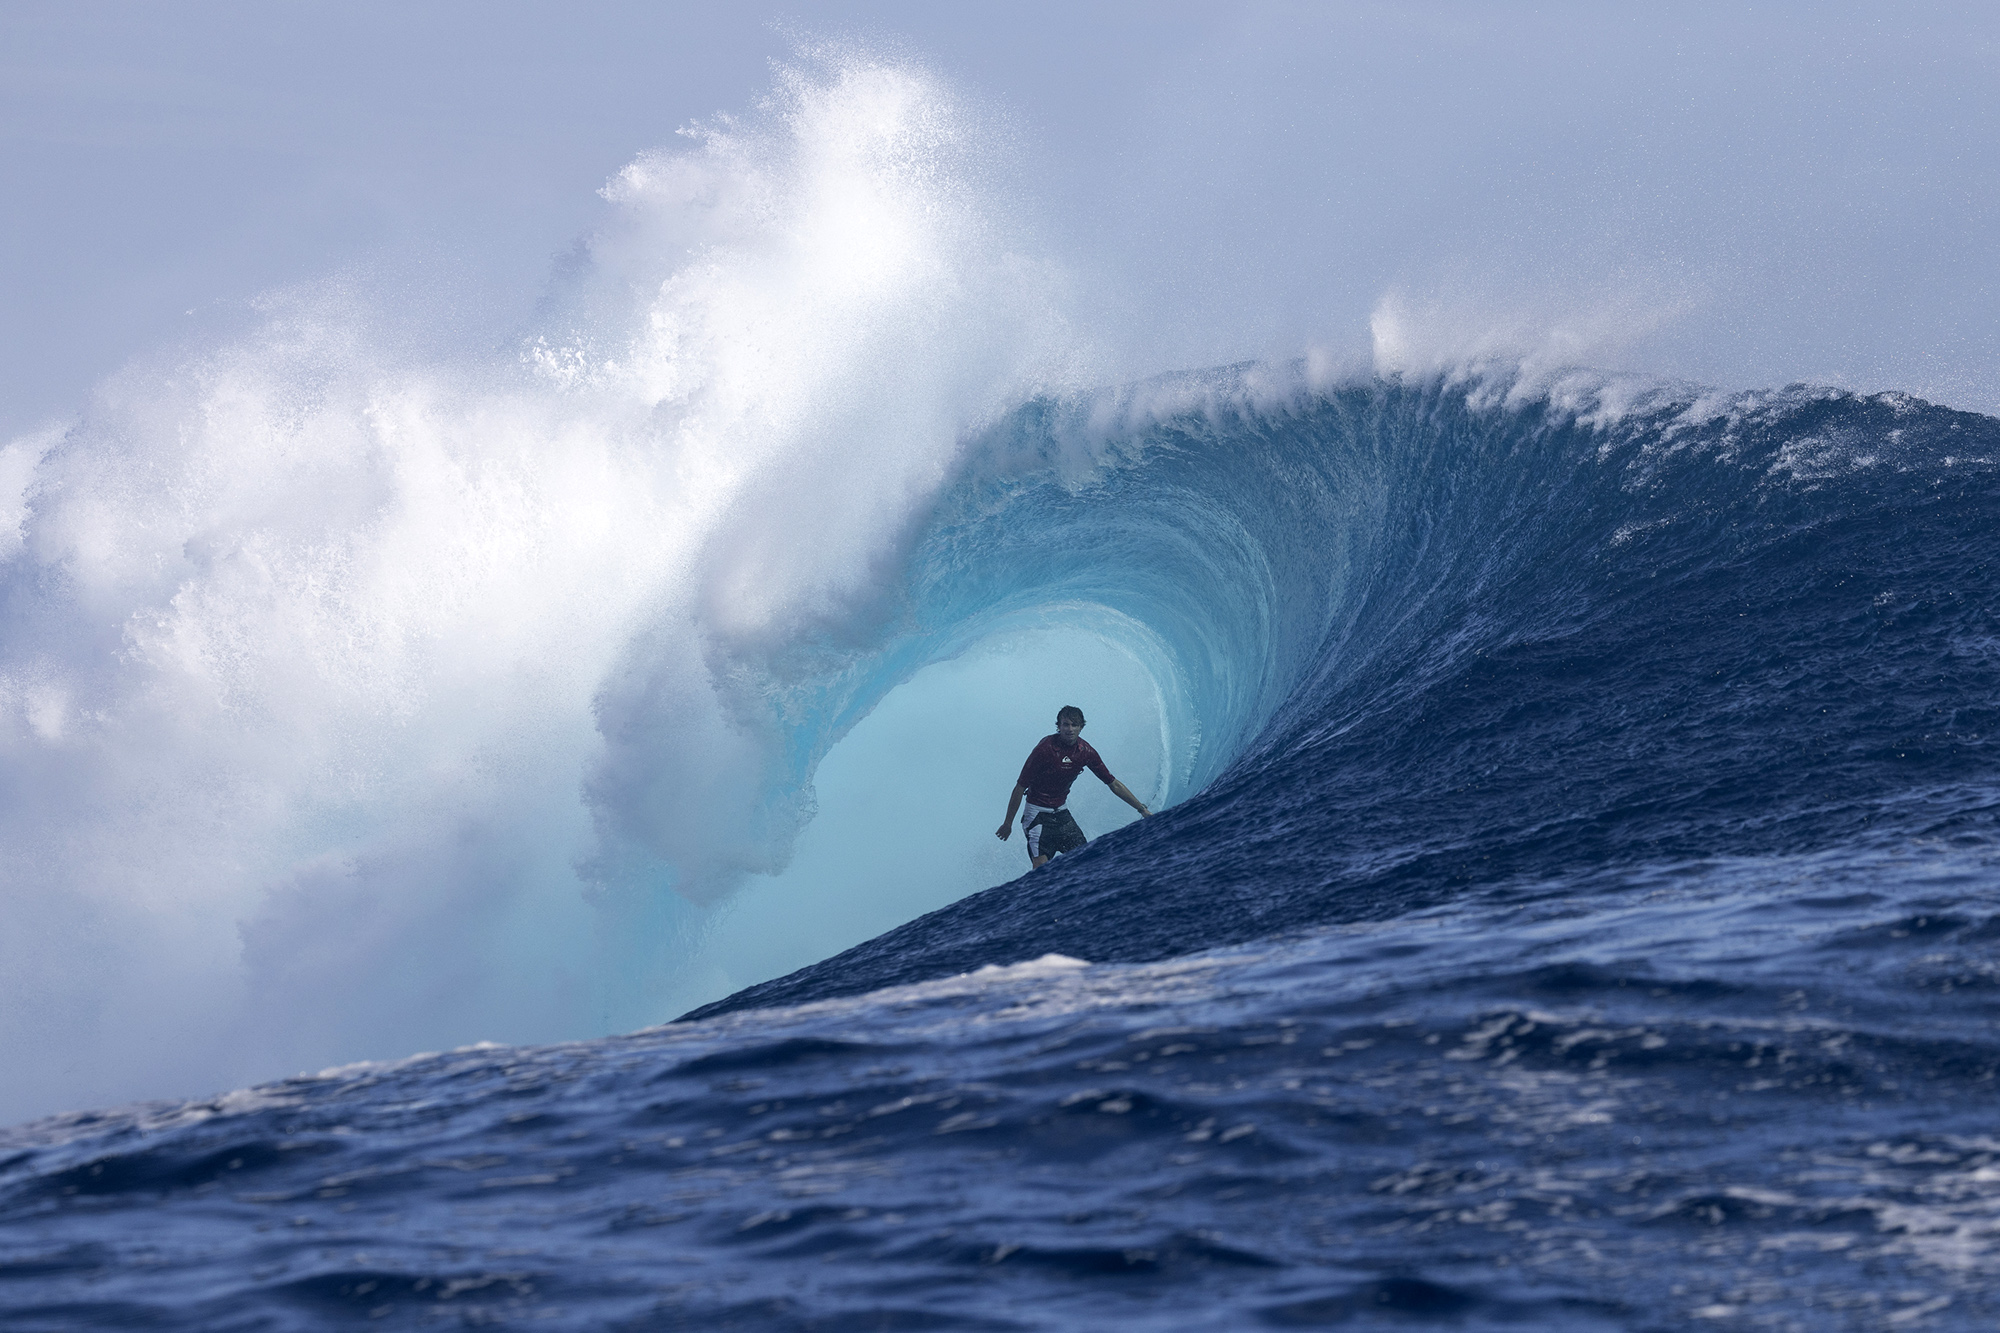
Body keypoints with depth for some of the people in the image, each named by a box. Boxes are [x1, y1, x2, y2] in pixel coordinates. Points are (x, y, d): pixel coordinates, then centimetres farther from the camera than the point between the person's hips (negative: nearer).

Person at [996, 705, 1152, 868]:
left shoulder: (1085, 751, -5)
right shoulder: (1045, 748, -20)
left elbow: (1113, 784, 6)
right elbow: (1020, 787, -13)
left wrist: (1142, 809, 5)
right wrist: (1008, 823, -9)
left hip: (1061, 814, 6)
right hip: (1038, 814, -6)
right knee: (1041, 867, -20)